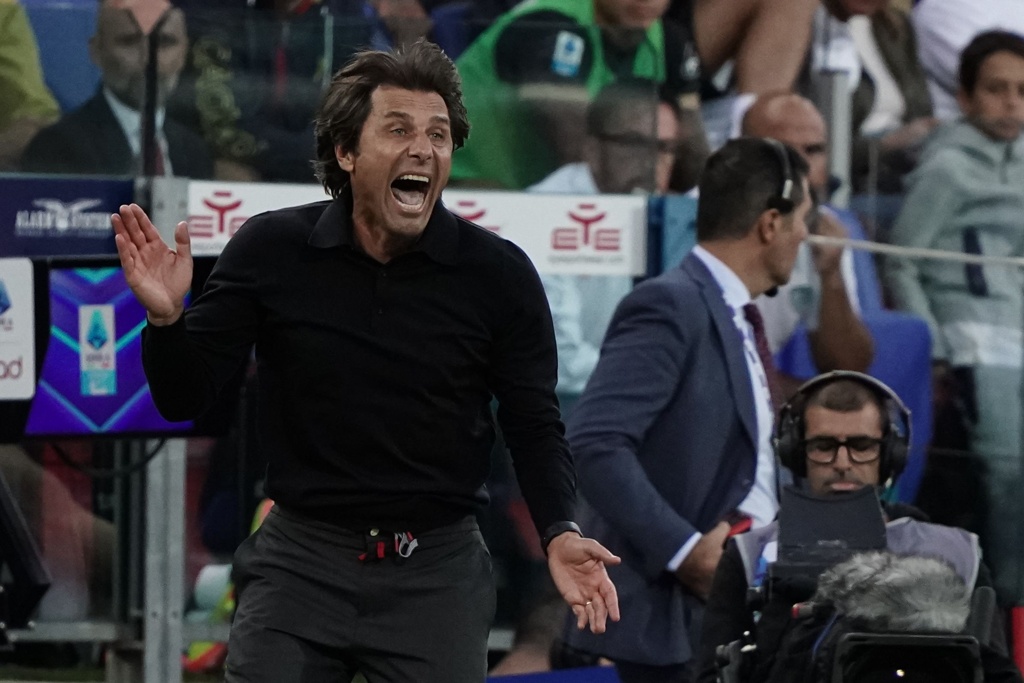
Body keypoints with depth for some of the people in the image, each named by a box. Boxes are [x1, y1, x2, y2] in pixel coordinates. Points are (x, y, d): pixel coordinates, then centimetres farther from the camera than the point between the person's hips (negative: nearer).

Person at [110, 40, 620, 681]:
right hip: (301, 558, 0)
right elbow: (183, 399, 0)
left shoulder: (498, 274, -5)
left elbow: (534, 424, 1)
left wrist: (559, 532, -17)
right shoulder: (271, 251, -4)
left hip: (437, 572, 0)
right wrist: (167, 319, -20)